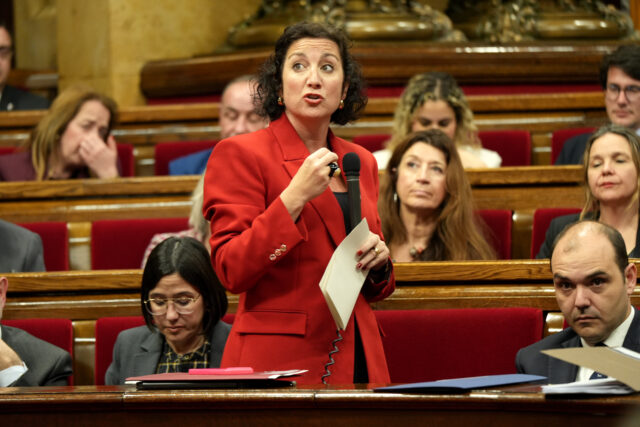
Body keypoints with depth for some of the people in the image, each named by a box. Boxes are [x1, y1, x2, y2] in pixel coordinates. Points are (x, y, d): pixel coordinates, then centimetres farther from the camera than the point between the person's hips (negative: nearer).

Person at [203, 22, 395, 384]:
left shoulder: (361, 163, 15)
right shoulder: (240, 154, -3)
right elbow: (232, 272, -12)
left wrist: (378, 263, 1)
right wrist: (295, 196, -17)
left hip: (358, 361, 5)